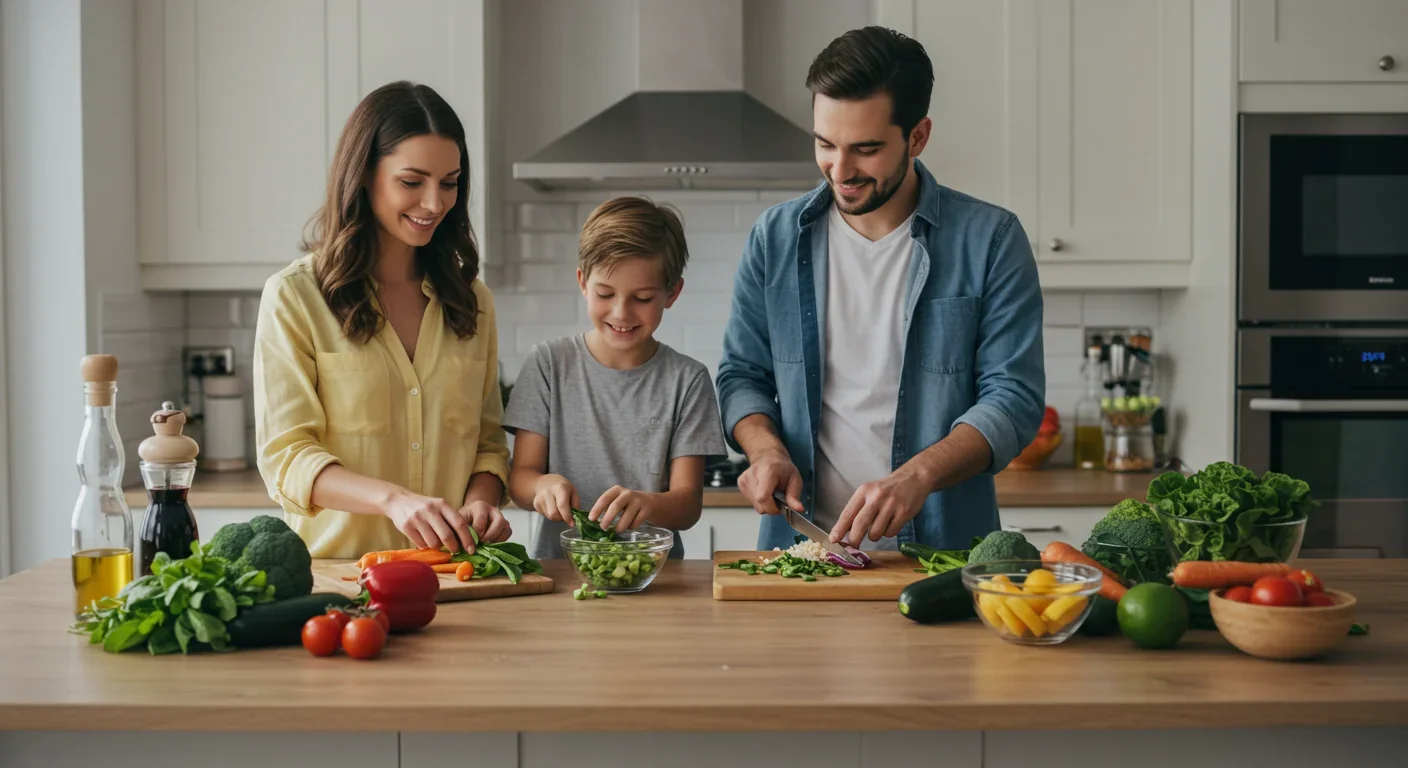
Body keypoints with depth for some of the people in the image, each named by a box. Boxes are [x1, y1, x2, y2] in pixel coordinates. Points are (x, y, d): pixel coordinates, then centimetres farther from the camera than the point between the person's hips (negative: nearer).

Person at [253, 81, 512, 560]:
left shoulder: (470, 299, 15)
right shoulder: (293, 297, 0)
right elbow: (285, 457, -6)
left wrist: (480, 499, -6)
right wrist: (392, 498, -23)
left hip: (450, 569, 3)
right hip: (335, 570, -3)